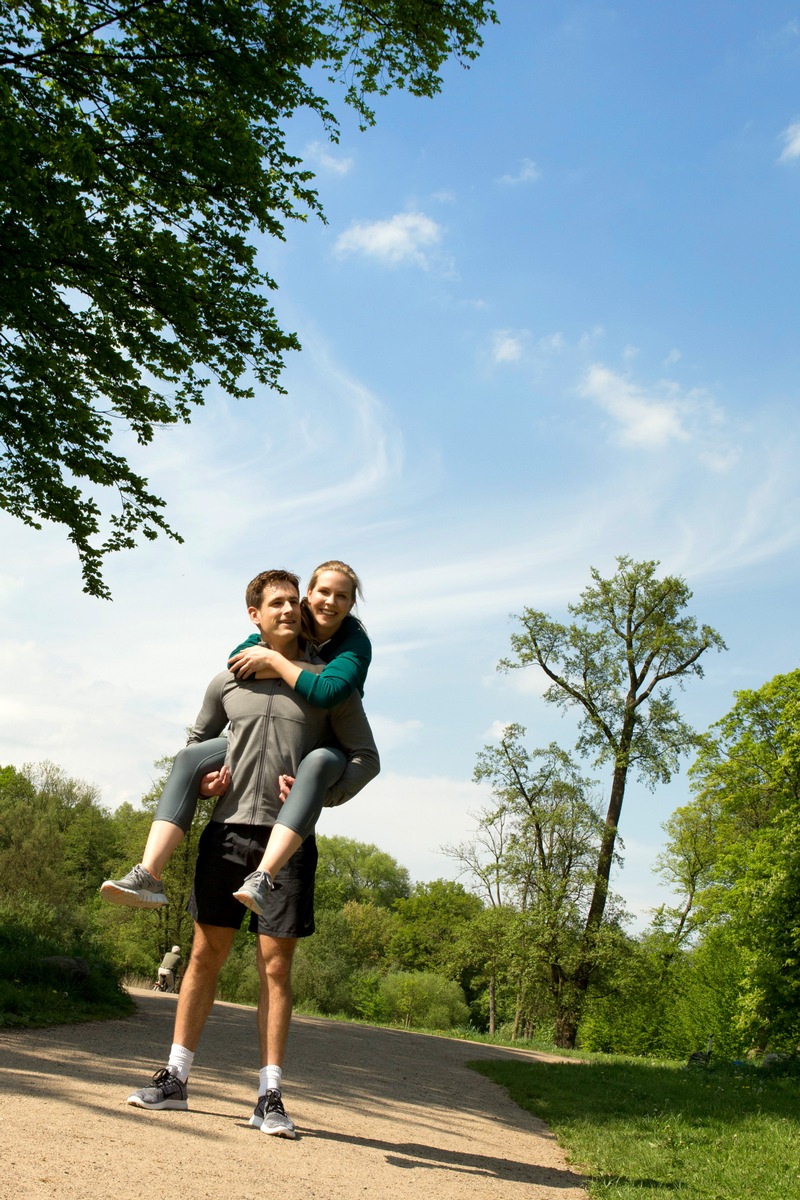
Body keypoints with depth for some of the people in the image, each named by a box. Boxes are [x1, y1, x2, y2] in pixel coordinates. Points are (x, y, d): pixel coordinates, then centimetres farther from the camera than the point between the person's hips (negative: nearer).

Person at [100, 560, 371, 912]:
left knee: (317, 764, -42)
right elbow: (237, 660, -17)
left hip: (324, 747, -5)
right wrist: (315, 670, -22)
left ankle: (261, 880, -57)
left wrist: (273, 660, -24)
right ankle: (148, 877, -28)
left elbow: (327, 692, -32)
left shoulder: (356, 643, -13)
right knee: (189, 758, -16)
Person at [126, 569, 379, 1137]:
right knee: (205, 954, 4)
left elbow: (366, 758, 4)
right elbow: (197, 741, 24)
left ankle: (270, 1096, 7)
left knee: (276, 965, 0)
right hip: (228, 829, 2)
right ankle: (175, 1079, 13)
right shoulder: (228, 682, 9)